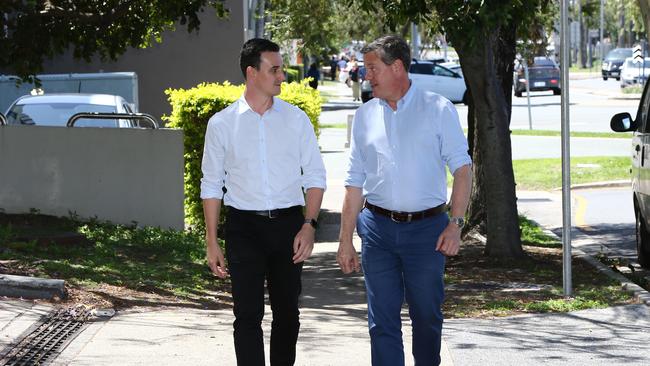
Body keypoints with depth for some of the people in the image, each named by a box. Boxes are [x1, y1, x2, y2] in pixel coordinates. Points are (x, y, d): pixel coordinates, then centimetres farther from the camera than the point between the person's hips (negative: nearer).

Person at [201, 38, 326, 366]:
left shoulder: (295, 119, 4)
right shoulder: (222, 124, 1)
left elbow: (315, 176, 6)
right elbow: (211, 185, 6)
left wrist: (309, 225, -7)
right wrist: (211, 242, 3)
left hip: (289, 223, 2)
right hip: (243, 227, -2)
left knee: (287, 311, 11)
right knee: (248, 314, -6)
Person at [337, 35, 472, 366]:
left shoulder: (438, 109, 1)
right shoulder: (365, 116, 11)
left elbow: (462, 167, -2)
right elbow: (355, 182, 13)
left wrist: (455, 223, -12)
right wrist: (345, 240, 8)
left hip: (426, 227, -2)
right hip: (378, 229, 3)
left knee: (427, 317, 7)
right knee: (382, 322, -1)